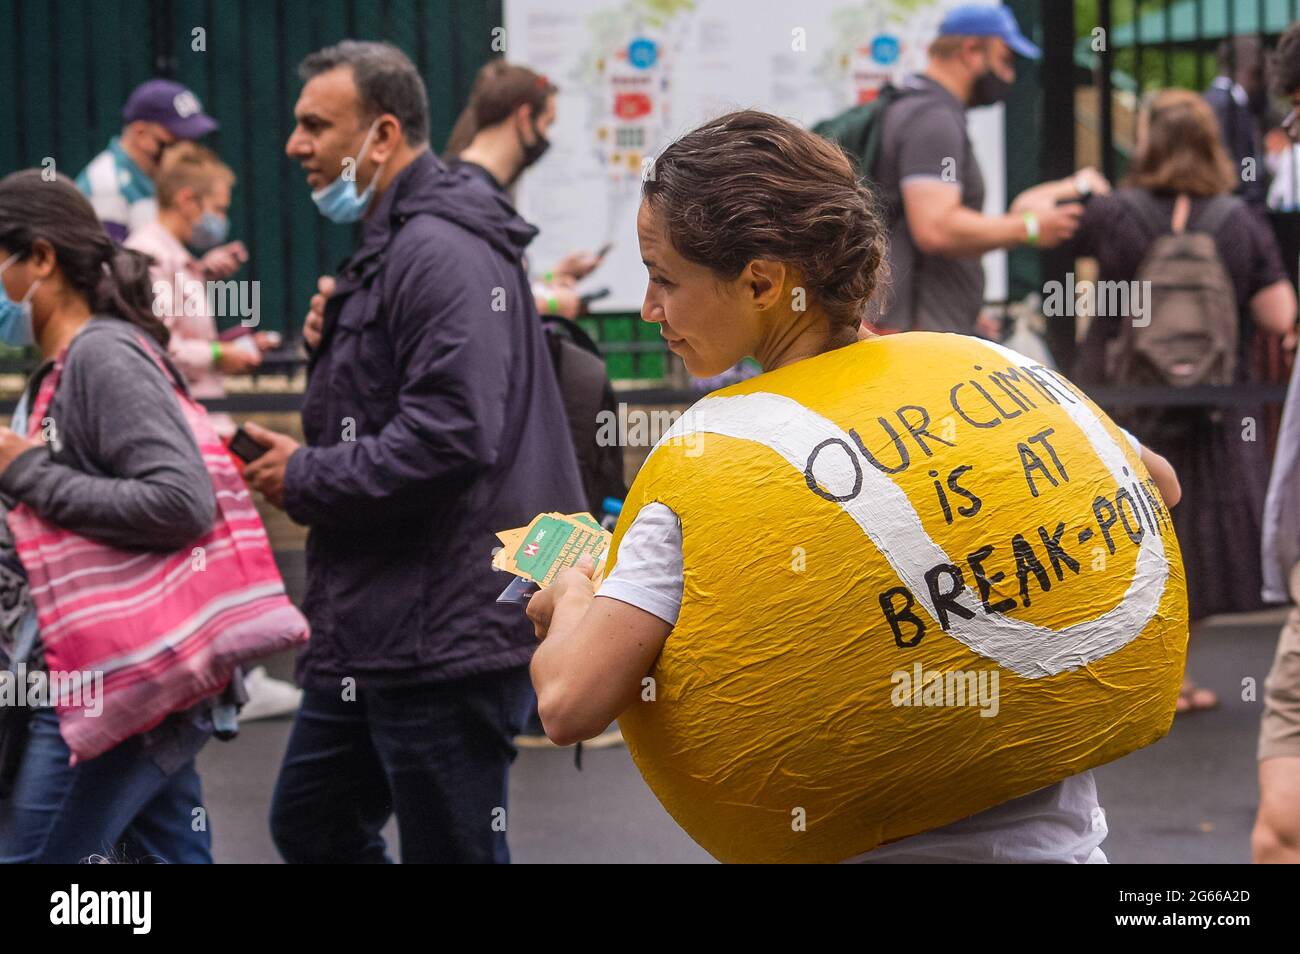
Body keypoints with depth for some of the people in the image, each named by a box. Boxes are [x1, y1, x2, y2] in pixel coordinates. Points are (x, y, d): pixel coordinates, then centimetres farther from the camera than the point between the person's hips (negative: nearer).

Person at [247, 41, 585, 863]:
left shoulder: (442, 253, -17)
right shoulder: (390, 247, 18)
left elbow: (450, 438, -27)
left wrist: (305, 479, -15)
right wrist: (331, 349, 6)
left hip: (446, 634, -11)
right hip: (372, 633, 11)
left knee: (452, 849, -2)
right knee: (311, 825, 19)